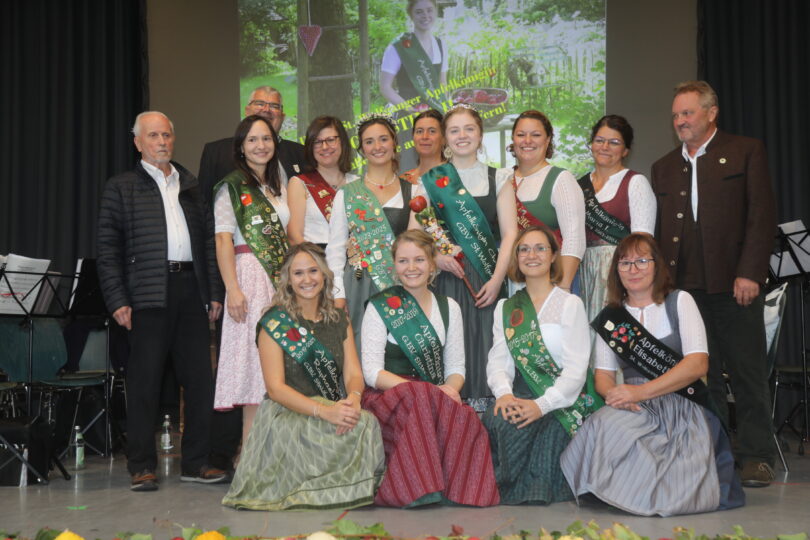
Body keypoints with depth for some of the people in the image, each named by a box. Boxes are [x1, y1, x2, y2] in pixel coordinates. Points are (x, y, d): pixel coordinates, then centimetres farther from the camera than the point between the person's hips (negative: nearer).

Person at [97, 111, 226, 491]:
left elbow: (208, 240, 15)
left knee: (199, 377, 4)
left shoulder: (191, 186, 18)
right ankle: (142, 467, 7)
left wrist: (214, 292, 7)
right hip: (149, 292, -4)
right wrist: (117, 300, -9)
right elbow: (107, 248, 0)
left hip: (191, 289, 4)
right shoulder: (121, 188, 7)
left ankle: (195, 462, 13)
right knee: (145, 379, -1)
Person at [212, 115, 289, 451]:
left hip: (282, 280, 6)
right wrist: (232, 290, -17)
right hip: (250, 276, -6)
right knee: (254, 358, -9)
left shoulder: (278, 188, 20)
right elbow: (224, 239, -8)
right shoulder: (232, 187, 0)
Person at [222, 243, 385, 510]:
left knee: (367, 423, -27)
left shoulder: (339, 319, 14)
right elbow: (276, 387, -9)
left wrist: (353, 398, -20)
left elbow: (354, 373, 6)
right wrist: (324, 410, -24)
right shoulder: (274, 323, -1)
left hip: (335, 410, 4)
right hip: (287, 415, -4)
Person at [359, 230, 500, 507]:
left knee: (464, 418, -32)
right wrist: (424, 390, -19)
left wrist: (451, 388, -11)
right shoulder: (380, 307, 4)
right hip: (387, 397, -3)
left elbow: (456, 367, 14)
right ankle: (422, 491, -32)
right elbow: (372, 372, -5)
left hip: (435, 400, 3)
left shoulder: (448, 307, 16)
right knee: (423, 399, -37)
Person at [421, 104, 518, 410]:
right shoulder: (429, 182, 12)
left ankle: (482, 403, 2)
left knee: (485, 345, -5)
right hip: (446, 278, 0)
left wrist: (497, 279, -9)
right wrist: (436, 255, -13)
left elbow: (509, 234, 3)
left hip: (488, 280, 0)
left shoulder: (498, 179, 11)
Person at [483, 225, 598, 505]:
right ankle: (503, 487, -10)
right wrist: (504, 393, -18)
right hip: (520, 395, 3)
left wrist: (542, 405, -22)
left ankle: (534, 491, -11)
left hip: (564, 399, -3)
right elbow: (497, 361, 5)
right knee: (496, 420, -30)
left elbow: (576, 369, -6)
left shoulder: (570, 304, 4)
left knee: (521, 426, -32)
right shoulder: (505, 309, 17)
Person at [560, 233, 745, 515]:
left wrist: (641, 391, -17)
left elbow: (697, 364, -7)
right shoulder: (610, 317, 14)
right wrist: (613, 393, -15)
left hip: (681, 405, -2)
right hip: (633, 408, 3)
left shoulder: (679, 302, 5)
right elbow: (603, 375, 11)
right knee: (604, 426, -35)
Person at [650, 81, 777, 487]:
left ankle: (755, 456, 10)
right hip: (685, 285, 4)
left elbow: (762, 216, -4)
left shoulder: (746, 152, 4)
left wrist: (749, 274, -12)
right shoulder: (664, 167, 18)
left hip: (734, 283, -4)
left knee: (748, 373, 1)